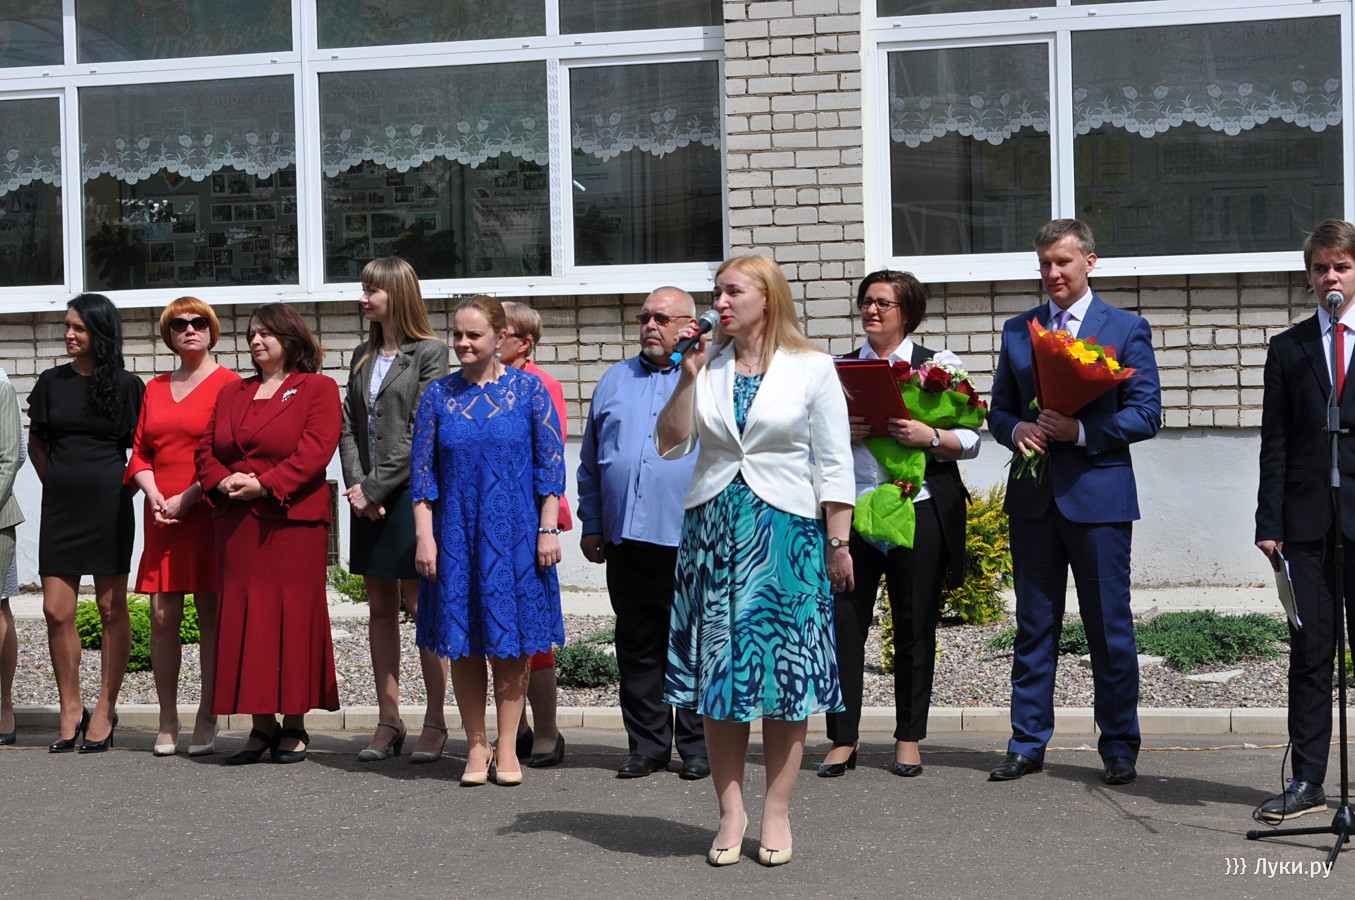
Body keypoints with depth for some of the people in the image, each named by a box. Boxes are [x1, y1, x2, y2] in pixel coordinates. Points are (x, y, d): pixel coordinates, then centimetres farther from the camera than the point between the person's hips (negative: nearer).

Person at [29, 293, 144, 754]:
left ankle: (105, 710, 11)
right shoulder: (52, 382, 7)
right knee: (56, 611, 0)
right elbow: (36, 443, 18)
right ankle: (70, 710, 12)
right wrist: (58, 483, 10)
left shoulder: (126, 385, 0)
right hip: (60, 506, 3)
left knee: (111, 608, 2)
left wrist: (125, 487, 0)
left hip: (109, 507, -3)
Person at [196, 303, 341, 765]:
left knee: (293, 618, -3)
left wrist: (263, 485, -18)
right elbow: (206, 451, 14)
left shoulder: (318, 389, 1)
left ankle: (294, 727, 6)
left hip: (293, 523, -5)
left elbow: (314, 452, -11)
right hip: (237, 526, 5)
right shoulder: (231, 394, 19)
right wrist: (224, 482, -6)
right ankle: (262, 725, 11)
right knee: (245, 619, 4)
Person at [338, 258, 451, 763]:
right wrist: (355, 484, -4)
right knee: (380, 608, 8)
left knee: (421, 607, -4)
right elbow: (348, 427, 12)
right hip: (367, 498, 6)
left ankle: (435, 722, 2)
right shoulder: (363, 357, 16)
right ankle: (388, 721, 13)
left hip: (411, 493, -6)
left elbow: (421, 433, -11)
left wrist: (375, 487, -12)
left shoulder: (429, 353, -4)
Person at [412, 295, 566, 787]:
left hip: (516, 534, -1)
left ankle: (506, 747, 12)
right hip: (455, 534, 2)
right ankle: (476, 746, 15)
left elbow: (551, 463, -1)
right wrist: (424, 537, -3)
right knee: (463, 643, 5)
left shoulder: (528, 390, 0)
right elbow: (422, 470, 4)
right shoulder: (438, 395, 4)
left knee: (511, 642, 3)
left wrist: (548, 529, -6)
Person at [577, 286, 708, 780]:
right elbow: (590, 461, 18)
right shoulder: (615, 380, 16)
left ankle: (698, 747, 11)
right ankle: (646, 745, 17)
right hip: (626, 538, 4)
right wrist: (592, 525, 13)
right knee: (636, 646, 8)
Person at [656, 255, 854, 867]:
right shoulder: (707, 368, 9)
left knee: (786, 671, 0)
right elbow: (670, 444, 4)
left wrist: (839, 544, -5)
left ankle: (777, 814, 9)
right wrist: (688, 376, -4)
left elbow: (833, 465, -1)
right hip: (713, 531, 3)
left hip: (787, 534, -3)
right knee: (717, 671, 2)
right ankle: (731, 812, 11)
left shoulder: (812, 369, 0)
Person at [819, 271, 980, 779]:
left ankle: (908, 739, 15)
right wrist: (843, 433, -7)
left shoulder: (939, 366, 6)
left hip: (919, 512, -2)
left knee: (915, 626, 4)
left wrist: (929, 437, -15)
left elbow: (970, 441, 2)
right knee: (843, 621, -3)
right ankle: (843, 739, 6)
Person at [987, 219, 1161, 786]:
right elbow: (999, 410, 15)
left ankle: (1119, 748, 12)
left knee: (1109, 627, 2)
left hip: (1098, 494, -3)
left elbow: (1146, 414, -4)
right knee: (1034, 626, 8)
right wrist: (1017, 430, -9)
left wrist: (1081, 430, -17)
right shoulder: (1017, 331, 13)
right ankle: (1027, 744, 15)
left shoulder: (1127, 329, 2)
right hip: (1033, 498, 3)